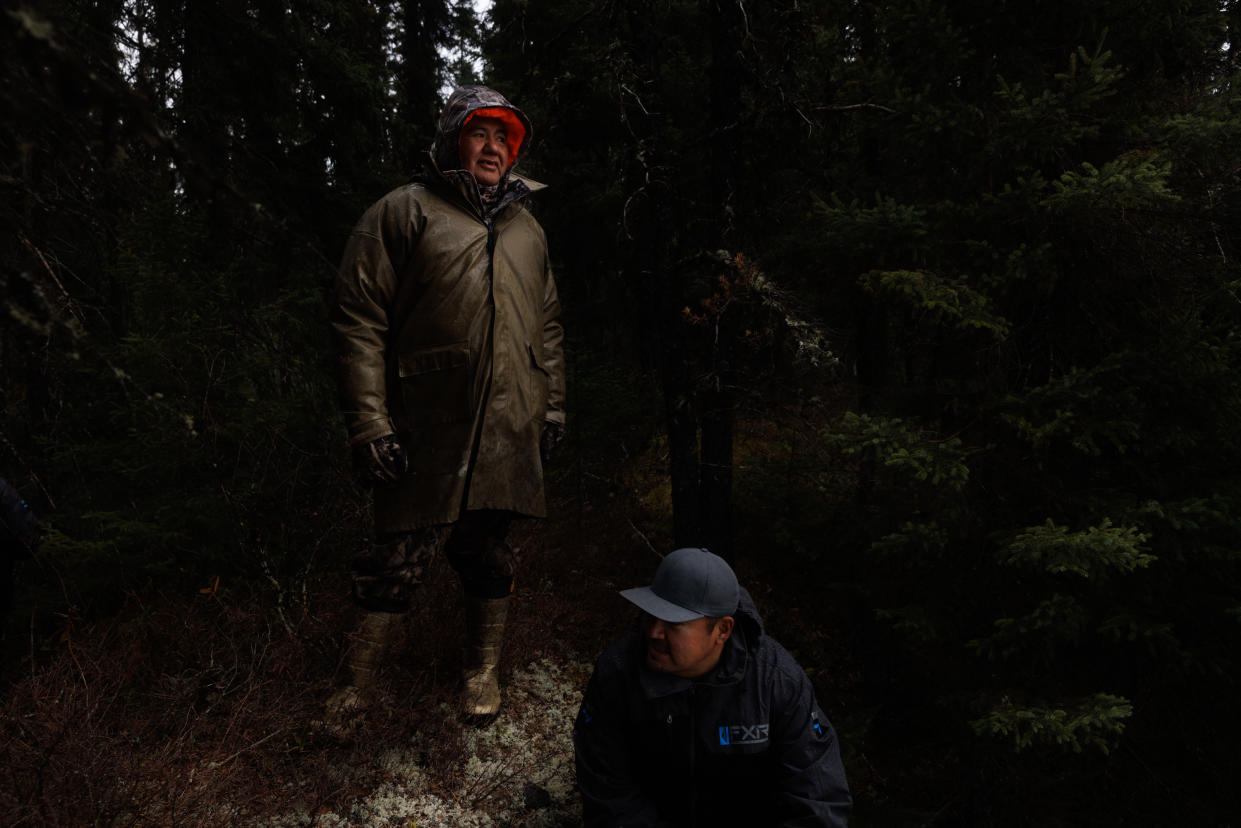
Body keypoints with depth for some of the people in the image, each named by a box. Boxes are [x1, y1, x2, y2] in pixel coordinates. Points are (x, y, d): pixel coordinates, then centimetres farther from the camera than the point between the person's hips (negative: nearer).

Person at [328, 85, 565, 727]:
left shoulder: (527, 229, 19)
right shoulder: (403, 212, 0)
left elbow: (548, 325, 24)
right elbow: (359, 320, -6)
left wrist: (553, 406, 16)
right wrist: (369, 422, -13)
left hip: (508, 433, 5)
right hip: (425, 431, -4)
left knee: (488, 553, 13)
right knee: (397, 558, -1)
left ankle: (482, 671, 29)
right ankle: (354, 689, 13)